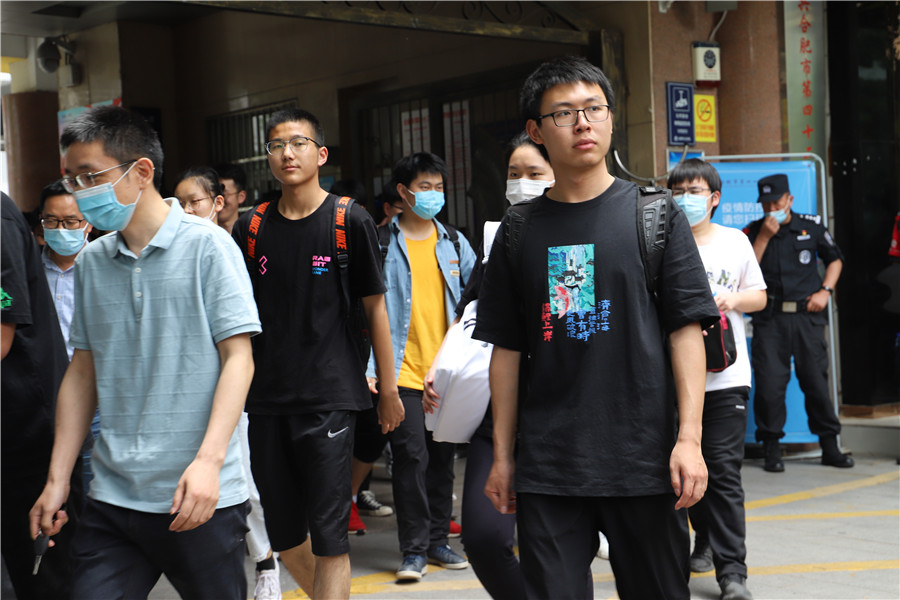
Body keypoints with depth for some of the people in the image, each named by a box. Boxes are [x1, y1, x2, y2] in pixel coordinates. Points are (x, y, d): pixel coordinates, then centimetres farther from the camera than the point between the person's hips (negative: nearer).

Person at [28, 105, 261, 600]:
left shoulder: (207, 246, -5)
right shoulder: (90, 262, 9)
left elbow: (238, 358, -8)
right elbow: (82, 373, 14)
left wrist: (208, 461, -19)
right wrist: (57, 480, 9)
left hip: (199, 498, -4)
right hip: (110, 501, 4)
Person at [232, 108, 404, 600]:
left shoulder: (350, 222, -1)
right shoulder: (251, 227, 8)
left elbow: (375, 306, 3)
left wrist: (388, 388, 4)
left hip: (330, 397, -4)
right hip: (266, 397, 4)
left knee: (329, 540, -6)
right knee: (283, 538, 10)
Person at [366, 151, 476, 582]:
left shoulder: (454, 243, 12)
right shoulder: (383, 243, -1)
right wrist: (371, 367, -11)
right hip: (403, 370, -4)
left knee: (442, 458, 10)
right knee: (411, 457, -7)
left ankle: (438, 541, 22)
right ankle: (414, 550, 3)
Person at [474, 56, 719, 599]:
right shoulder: (520, 230, 8)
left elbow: (687, 328, -1)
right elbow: (507, 350, 11)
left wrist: (690, 437, -10)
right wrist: (502, 455, 9)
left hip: (645, 458, -1)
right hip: (547, 467, 1)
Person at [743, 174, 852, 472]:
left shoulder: (812, 225, 7)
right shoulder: (753, 232, 5)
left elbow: (835, 259, 18)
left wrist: (825, 291, 3)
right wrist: (764, 236, -12)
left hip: (807, 316, 1)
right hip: (769, 319, -1)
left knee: (816, 380, 4)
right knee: (769, 383, -5)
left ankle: (830, 447, 15)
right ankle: (772, 449, 7)